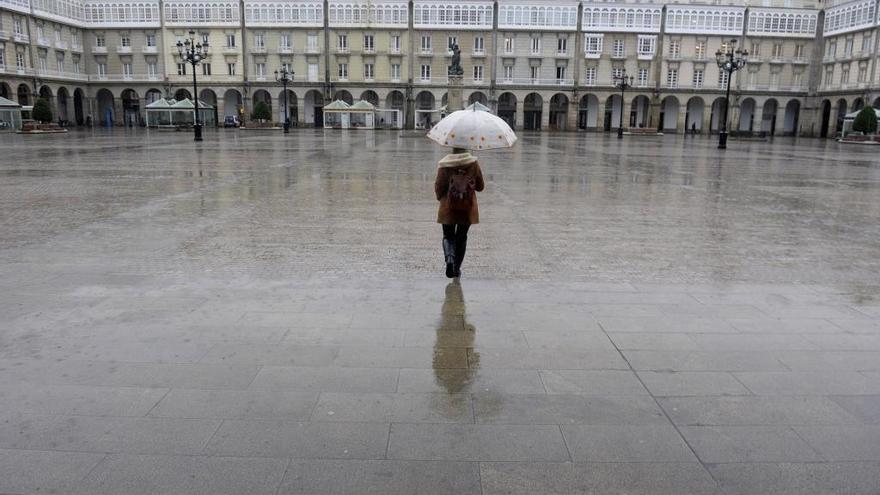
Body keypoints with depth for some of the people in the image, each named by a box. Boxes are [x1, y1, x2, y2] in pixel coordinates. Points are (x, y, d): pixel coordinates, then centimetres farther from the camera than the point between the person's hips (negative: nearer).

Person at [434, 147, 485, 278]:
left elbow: (438, 187, -4)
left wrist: (441, 198, 17)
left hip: (448, 209, -1)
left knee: (448, 236, 13)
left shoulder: (444, 164, -8)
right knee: (461, 237, 15)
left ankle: (449, 258, -14)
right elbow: (480, 186, 2)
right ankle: (457, 268, 18)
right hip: (468, 209, 1)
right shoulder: (473, 163, -5)